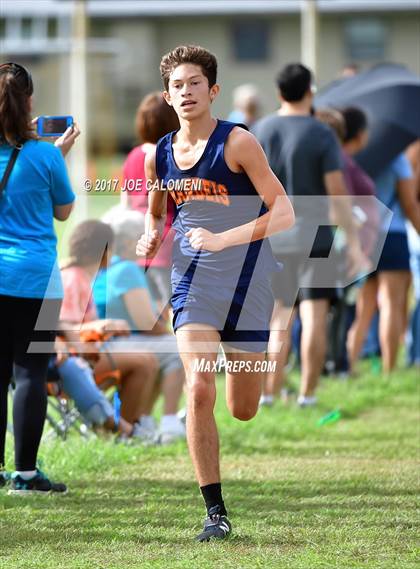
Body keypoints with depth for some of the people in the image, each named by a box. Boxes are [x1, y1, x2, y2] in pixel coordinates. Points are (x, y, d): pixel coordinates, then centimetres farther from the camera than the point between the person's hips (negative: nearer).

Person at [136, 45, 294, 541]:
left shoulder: (237, 143, -10)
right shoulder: (158, 155, 5)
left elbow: (284, 213, -13)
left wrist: (222, 240, -24)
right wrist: (150, 237, 1)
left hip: (247, 279, -2)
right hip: (193, 281, 2)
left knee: (243, 411, 7)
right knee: (199, 392, -18)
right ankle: (215, 512, -10)